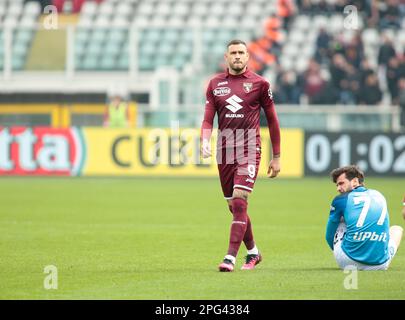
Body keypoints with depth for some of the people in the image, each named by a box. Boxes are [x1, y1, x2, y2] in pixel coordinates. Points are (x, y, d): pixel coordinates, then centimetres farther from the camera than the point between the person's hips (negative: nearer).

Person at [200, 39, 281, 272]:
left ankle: (231, 257, -20)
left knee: (239, 200, -17)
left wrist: (276, 157, 7)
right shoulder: (215, 84, 11)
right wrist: (205, 141, -14)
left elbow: (272, 120, 7)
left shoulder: (259, 83, 2)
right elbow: (208, 118, 7)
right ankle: (253, 252, 27)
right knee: (234, 206, 9)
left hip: (249, 148, -4)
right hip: (224, 147, 4)